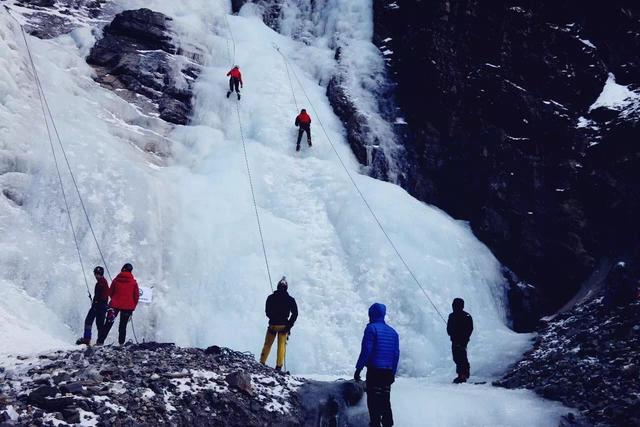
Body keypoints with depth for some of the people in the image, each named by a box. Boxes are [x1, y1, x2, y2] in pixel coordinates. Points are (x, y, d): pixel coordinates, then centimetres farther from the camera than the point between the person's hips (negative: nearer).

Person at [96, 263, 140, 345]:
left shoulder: (116, 280, -2)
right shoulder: (134, 282, -4)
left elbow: (110, 292, 7)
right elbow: (136, 296, -1)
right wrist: (133, 306, 11)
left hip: (115, 305, 0)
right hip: (128, 307, 0)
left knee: (108, 324, 4)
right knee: (123, 326, 10)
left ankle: (100, 341, -1)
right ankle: (121, 343, 7)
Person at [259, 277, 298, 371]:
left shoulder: (271, 298, -2)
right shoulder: (290, 299, -4)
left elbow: (267, 312, 6)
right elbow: (295, 314, -7)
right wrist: (289, 325, -2)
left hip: (273, 324, 1)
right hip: (284, 325, 0)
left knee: (267, 345, 13)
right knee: (281, 346, 6)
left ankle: (262, 363, 10)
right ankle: (278, 366, 1)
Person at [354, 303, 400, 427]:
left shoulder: (371, 328, -8)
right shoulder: (393, 331, 12)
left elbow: (366, 351, -14)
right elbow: (396, 354, 12)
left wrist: (358, 368, -10)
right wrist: (393, 373, 18)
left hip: (374, 370, -6)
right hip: (388, 372, 6)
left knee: (373, 400, -2)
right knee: (385, 400, 13)